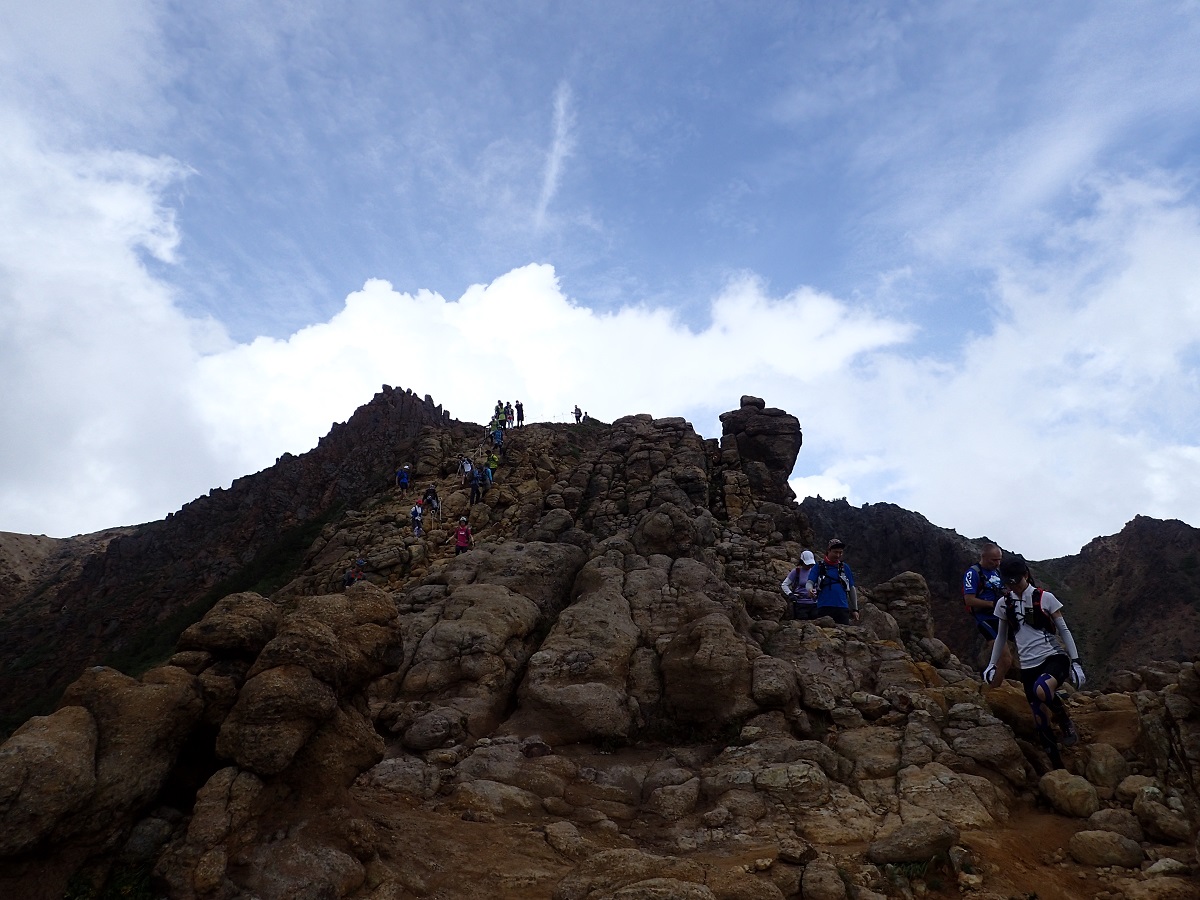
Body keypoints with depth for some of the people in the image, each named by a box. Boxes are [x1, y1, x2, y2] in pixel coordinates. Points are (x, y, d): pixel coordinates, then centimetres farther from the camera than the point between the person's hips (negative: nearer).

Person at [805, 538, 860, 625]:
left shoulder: (845, 568, 14)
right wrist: (810, 589, -28)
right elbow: (809, 582, -3)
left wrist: (855, 609, 16)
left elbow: (852, 589, 19)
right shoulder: (819, 567, 6)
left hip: (842, 608, 3)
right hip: (824, 608, -3)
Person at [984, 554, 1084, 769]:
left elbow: (1064, 630, 1)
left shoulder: (1045, 598, -3)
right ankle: (1057, 767, 13)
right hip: (1029, 666, 4)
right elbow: (1001, 636, 18)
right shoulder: (1003, 603, 6)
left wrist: (1076, 662, -5)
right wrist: (992, 664, 17)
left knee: (1042, 690, -36)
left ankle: (1066, 723, -7)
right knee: (1041, 722, 1)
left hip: (1054, 657, -4)